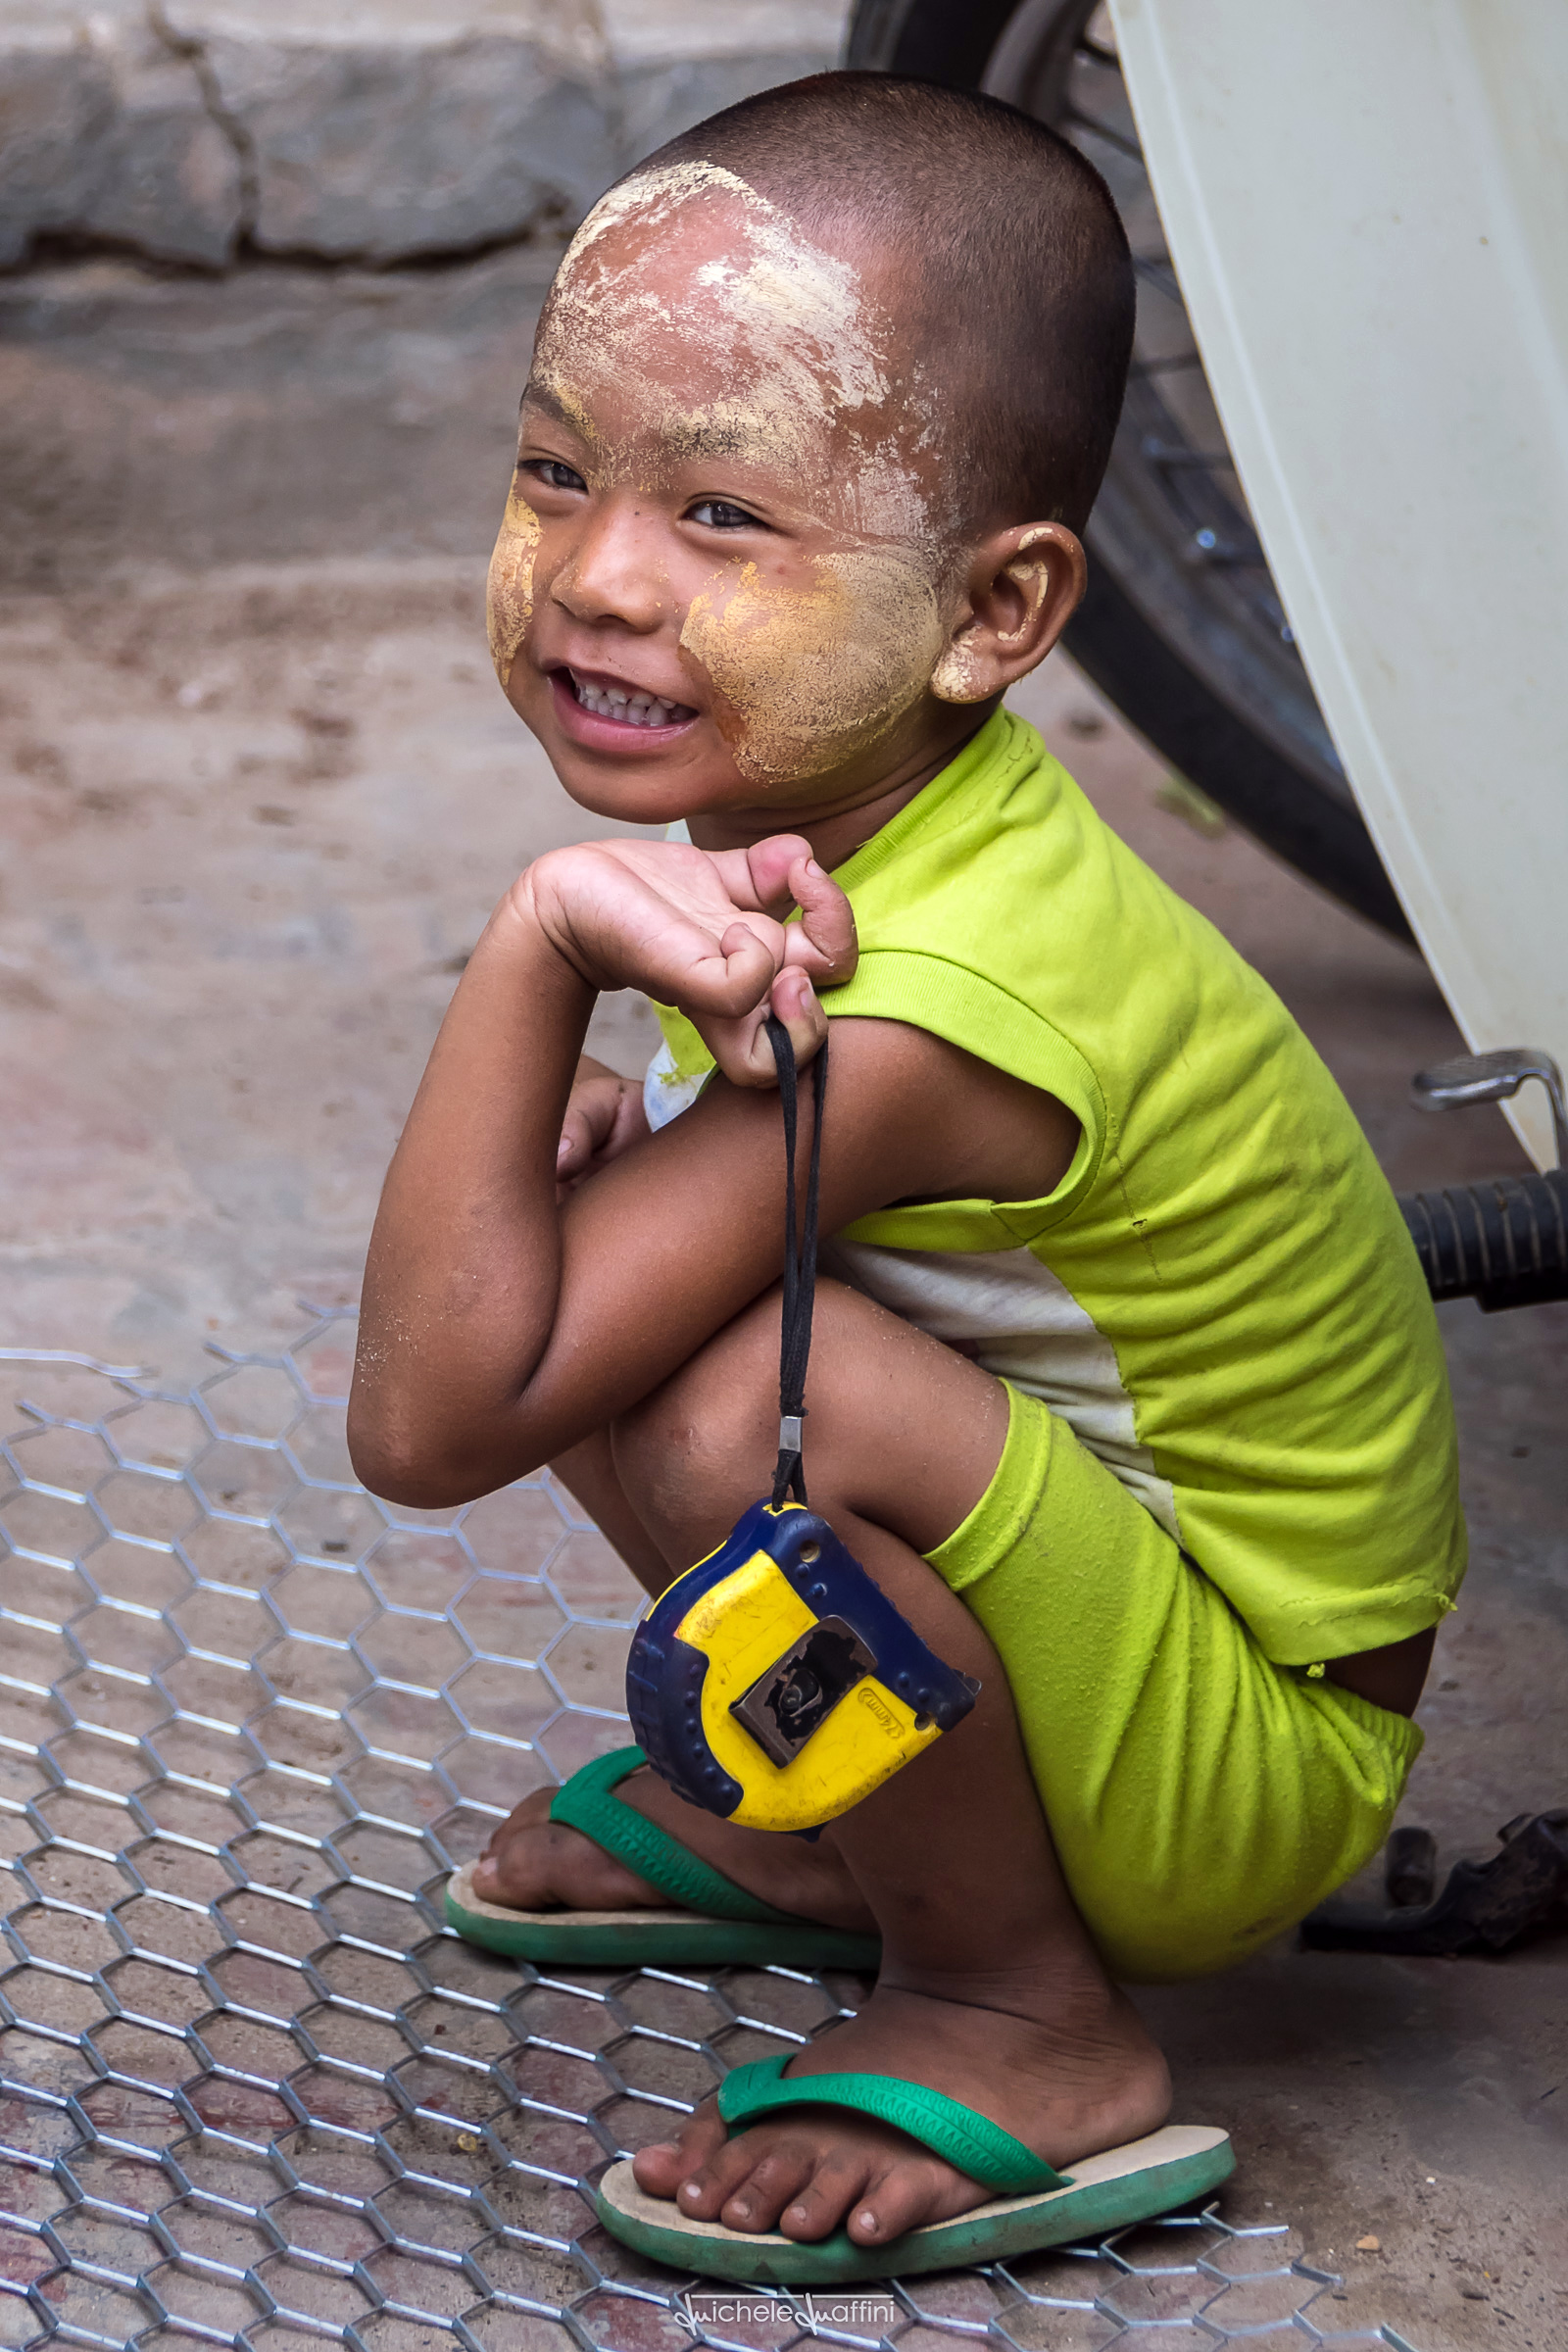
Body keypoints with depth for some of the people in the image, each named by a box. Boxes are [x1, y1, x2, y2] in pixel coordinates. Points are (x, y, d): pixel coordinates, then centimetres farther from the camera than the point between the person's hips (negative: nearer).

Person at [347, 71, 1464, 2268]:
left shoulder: (926, 1012, -34)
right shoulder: (800, 815, -7)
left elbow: (430, 1420, -33)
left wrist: (536, 951, -37)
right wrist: (657, 1144, -8)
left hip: (1245, 1766, -9)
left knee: (749, 1398, -32)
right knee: (602, 1259, 5)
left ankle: (1022, 2021, -10)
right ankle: (797, 1818, 19)